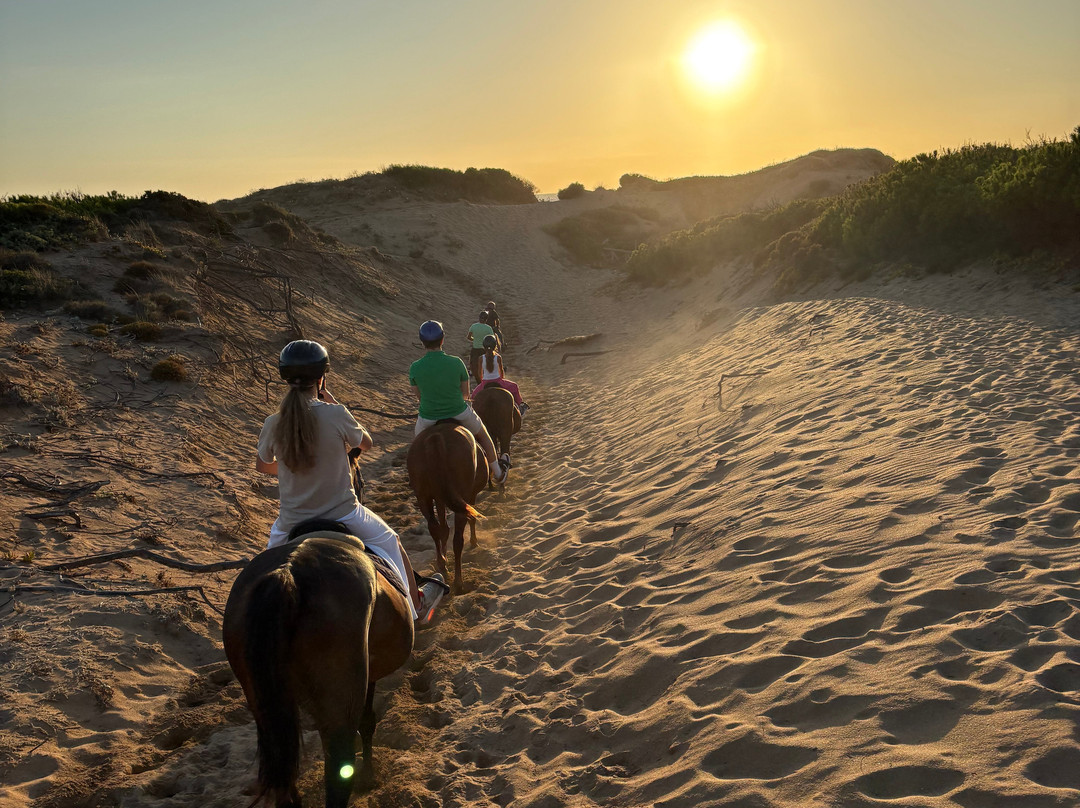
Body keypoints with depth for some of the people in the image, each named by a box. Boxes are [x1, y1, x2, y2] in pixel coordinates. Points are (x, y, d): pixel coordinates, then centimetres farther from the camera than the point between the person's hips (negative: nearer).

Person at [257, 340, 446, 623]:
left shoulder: (273, 424, -9)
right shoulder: (336, 415, -18)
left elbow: (261, 466, 10)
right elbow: (366, 443, 2)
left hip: (292, 521, 2)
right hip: (342, 514, -2)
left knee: (272, 556, 34)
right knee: (390, 541, 25)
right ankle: (417, 605, 40)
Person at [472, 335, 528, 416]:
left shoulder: (481, 358, -12)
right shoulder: (498, 358, -13)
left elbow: (480, 373, 0)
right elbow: (501, 370, 1)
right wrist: (502, 379, 22)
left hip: (485, 384, 0)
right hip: (497, 382, 0)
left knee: (475, 393, 30)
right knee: (514, 387, 25)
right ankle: (520, 404, 32)